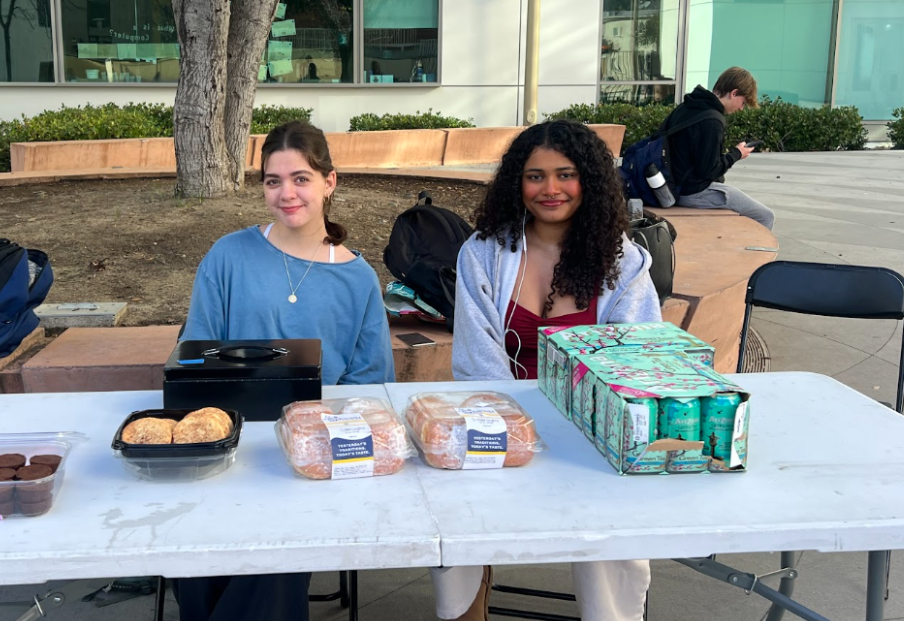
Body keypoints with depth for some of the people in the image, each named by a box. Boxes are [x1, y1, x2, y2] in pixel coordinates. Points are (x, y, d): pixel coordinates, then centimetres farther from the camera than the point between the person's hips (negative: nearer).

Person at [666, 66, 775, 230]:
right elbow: (709, 170, -23)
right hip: (696, 192, -10)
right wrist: (736, 154, -7)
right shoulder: (711, 122, -24)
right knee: (766, 217, -2)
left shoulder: (685, 108, 6)